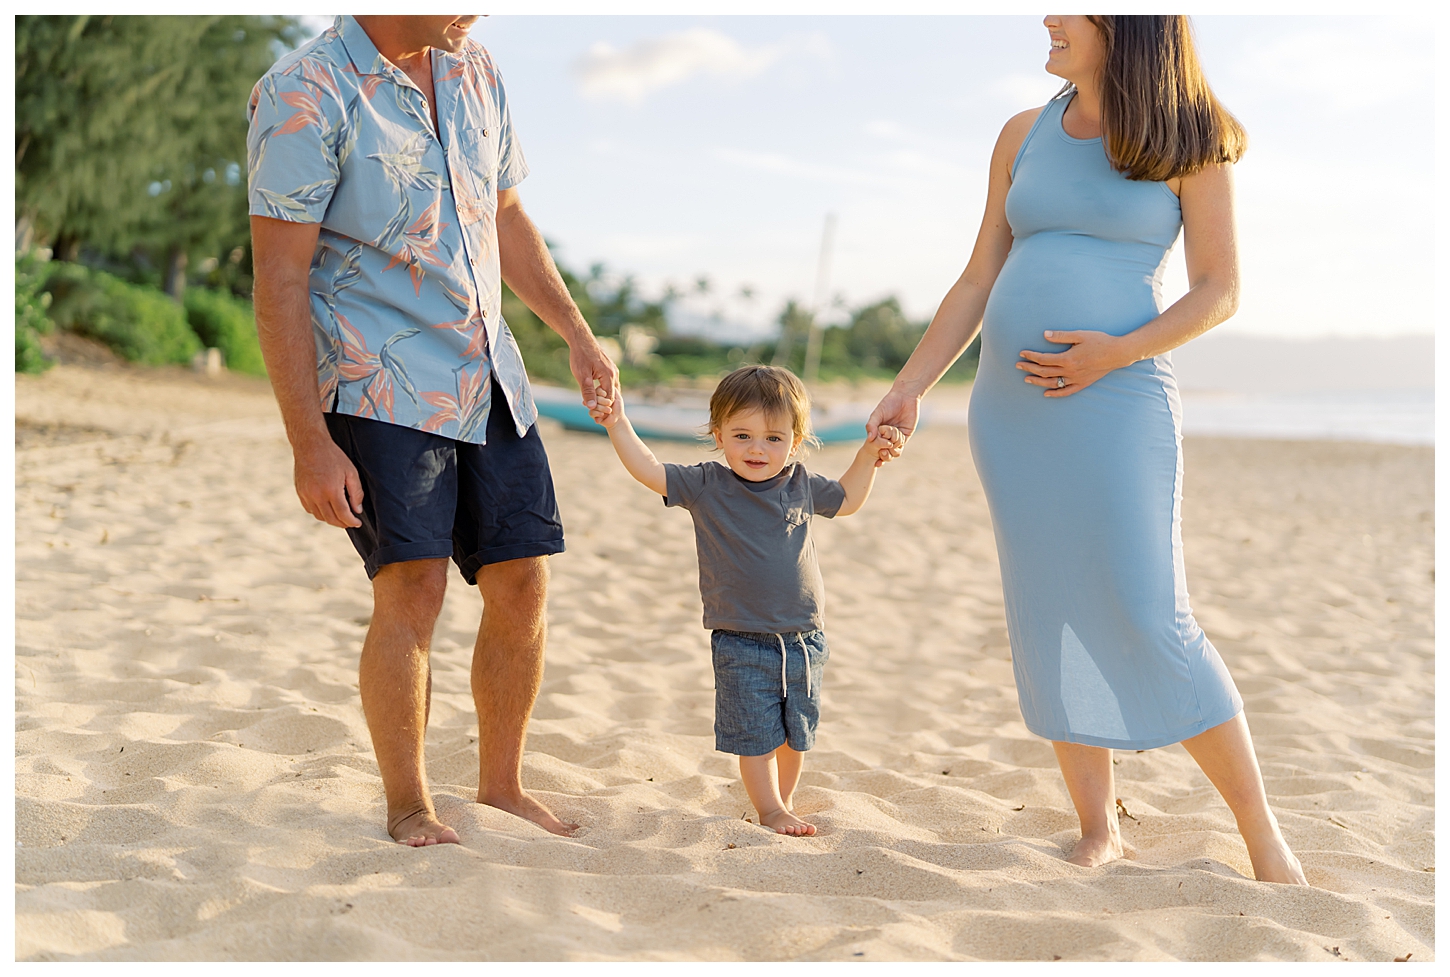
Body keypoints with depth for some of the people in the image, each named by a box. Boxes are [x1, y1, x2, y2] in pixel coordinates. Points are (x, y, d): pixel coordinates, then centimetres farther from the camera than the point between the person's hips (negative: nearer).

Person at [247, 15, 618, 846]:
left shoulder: (476, 71, 9)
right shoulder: (305, 94, -12)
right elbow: (280, 280, -15)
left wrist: (578, 333, 17)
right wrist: (310, 443, -19)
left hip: (489, 380, 7)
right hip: (379, 388, -6)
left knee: (523, 584, 4)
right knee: (413, 588, -14)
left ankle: (503, 789, 20)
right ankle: (409, 809, 4)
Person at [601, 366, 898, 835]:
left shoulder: (801, 484, 3)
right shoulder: (706, 485, -7)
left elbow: (845, 500, 22)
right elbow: (650, 471, -14)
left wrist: (869, 456, 11)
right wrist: (617, 424, -25)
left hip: (804, 639, 4)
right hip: (742, 643, -4)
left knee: (796, 732, 15)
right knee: (756, 733, -2)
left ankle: (784, 800, 33)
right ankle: (769, 810, 13)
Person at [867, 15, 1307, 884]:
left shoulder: (1190, 143, 1)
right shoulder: (1025, 135, 12)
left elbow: (1220, 291, -2)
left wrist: (1117, 352, -16)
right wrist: (911, 387, 11)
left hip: (1116, 402, -5)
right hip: (1009, 407, 5)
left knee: (1151, 622, -9)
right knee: (1050, 624, 5)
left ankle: (1265, 836, 5)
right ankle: (1100, 830, 17)